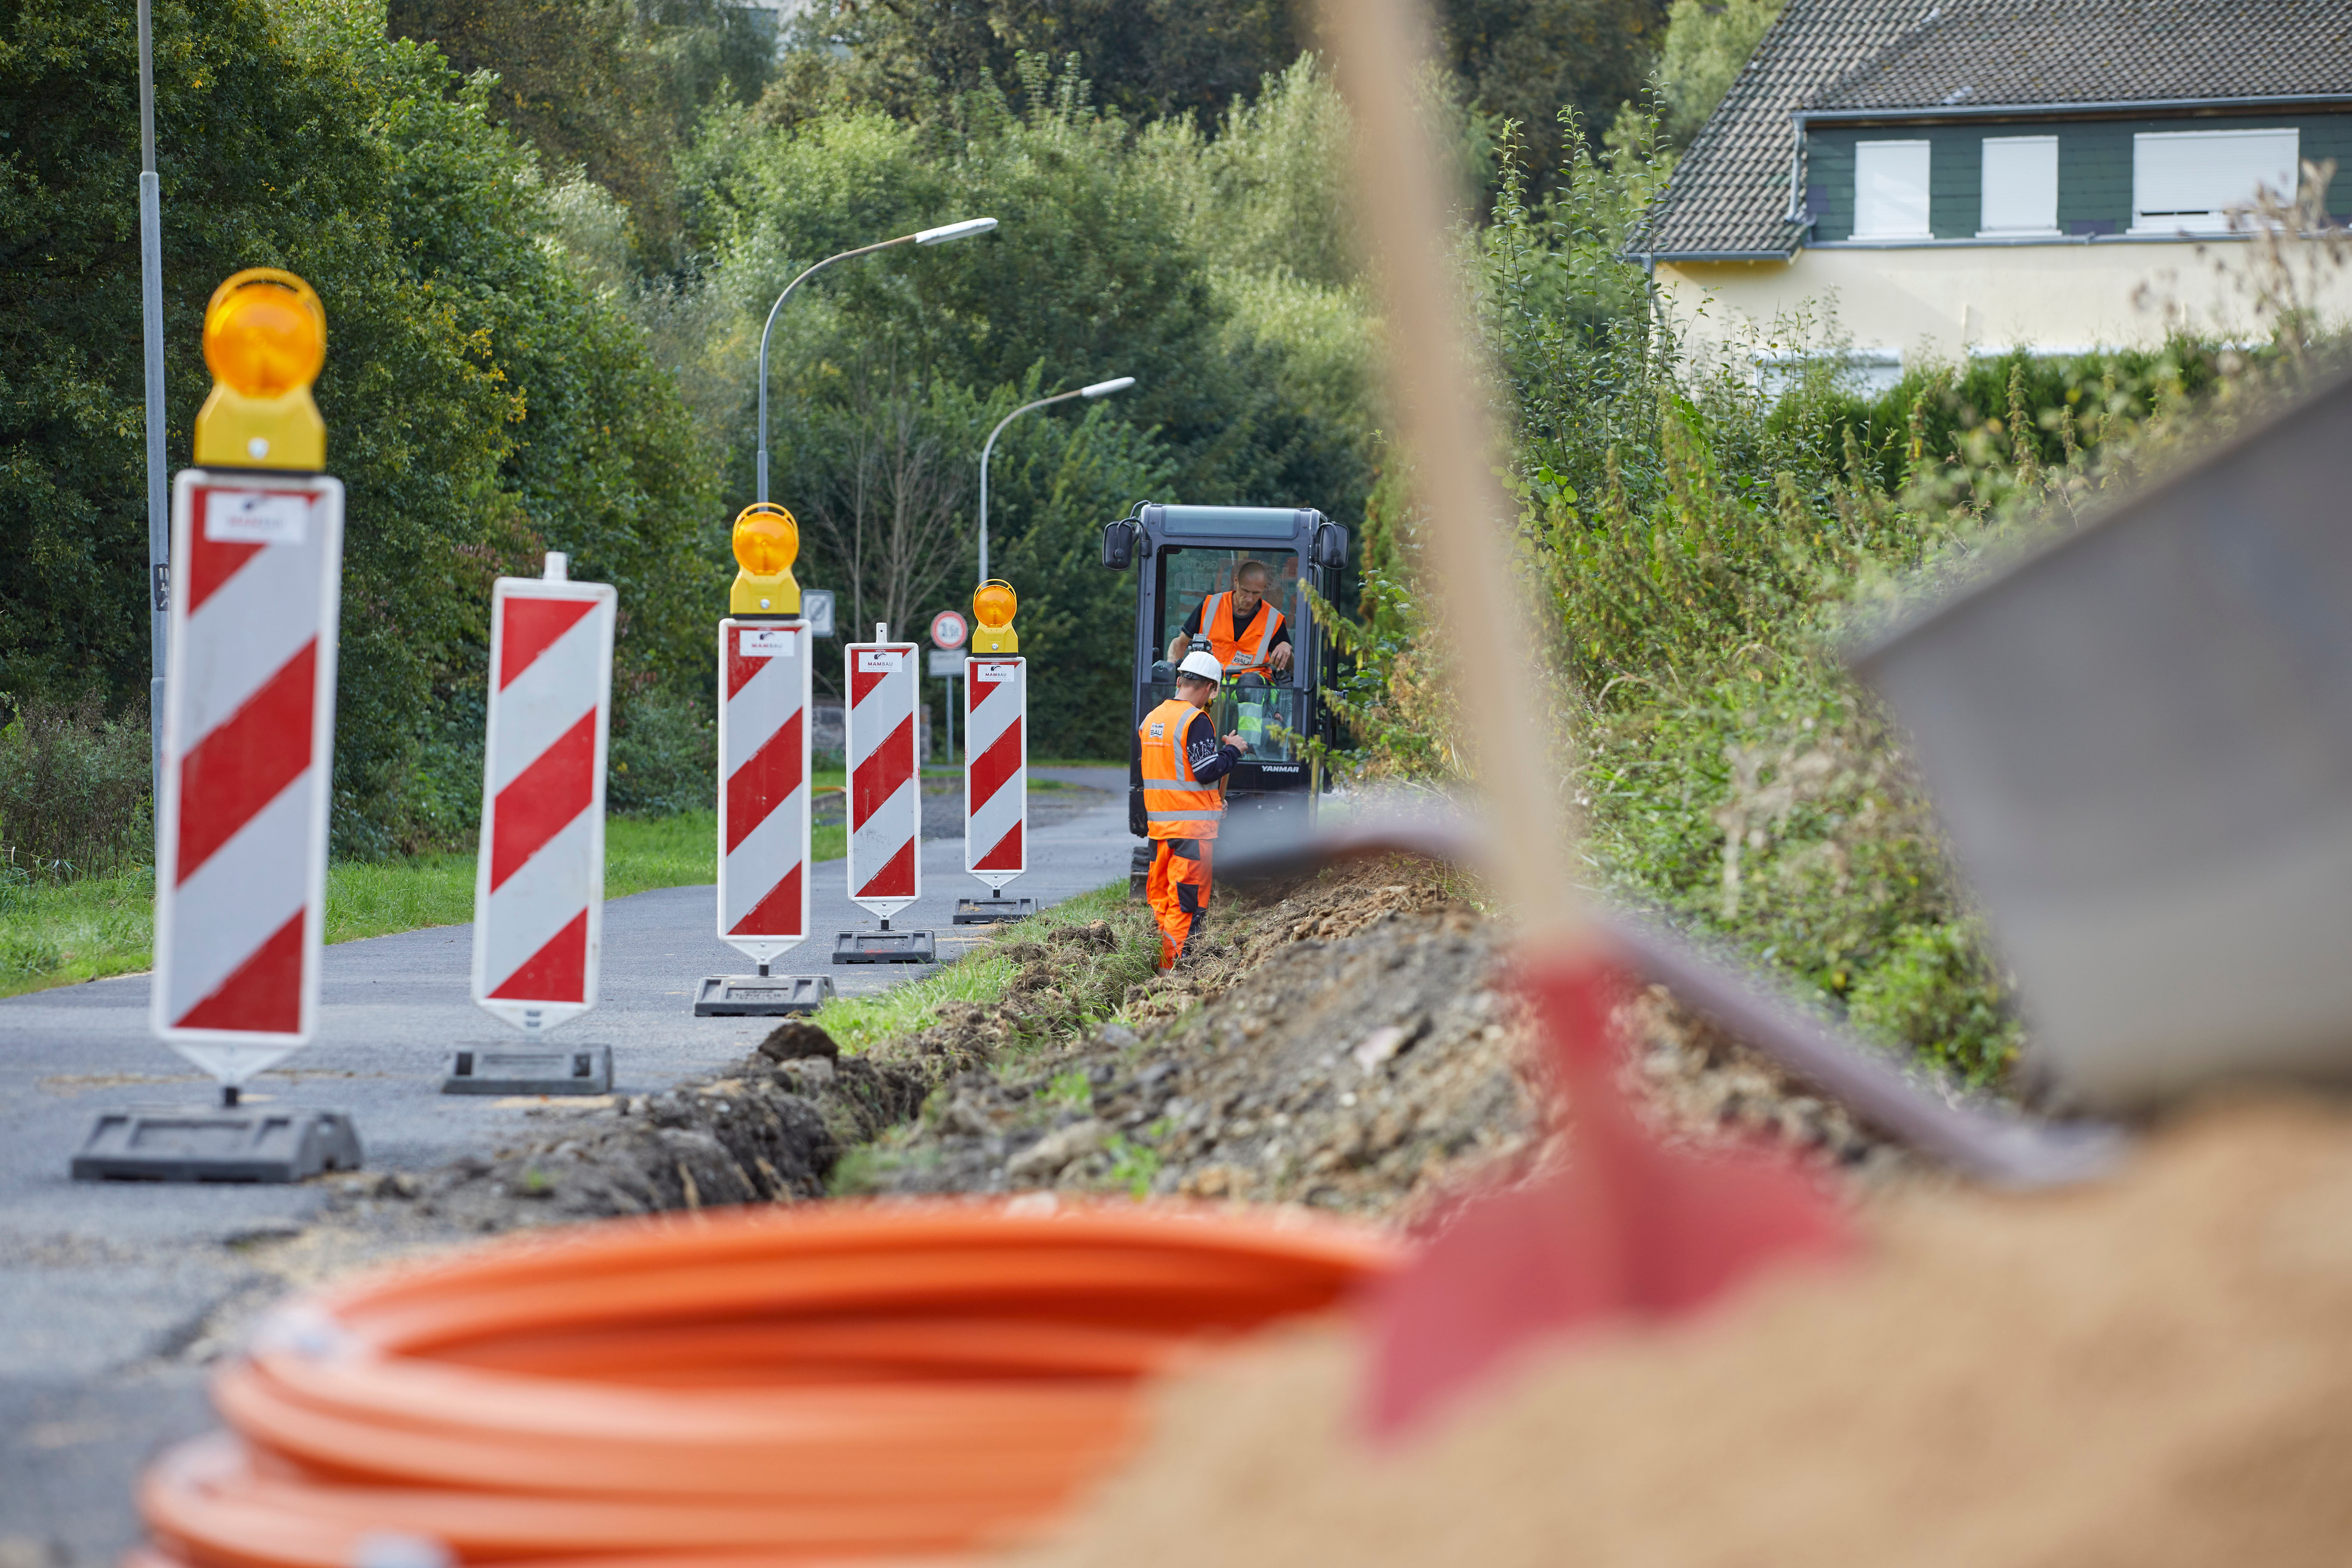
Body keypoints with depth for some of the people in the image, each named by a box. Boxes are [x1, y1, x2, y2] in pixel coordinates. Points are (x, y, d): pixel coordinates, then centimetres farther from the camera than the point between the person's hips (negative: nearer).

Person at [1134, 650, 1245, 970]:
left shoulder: (1151, 719, 13)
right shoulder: (1196, 721, -13)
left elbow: (1137, 775, 18)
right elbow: (1207, 771, -18)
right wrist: (1232, 751, -2)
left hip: (1158, 822, 8)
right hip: (1193, 823, -8)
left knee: (1161, 896, 13)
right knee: (1187, 899, -5)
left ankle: (1157, 957, 16)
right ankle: (1174, 965, -8)